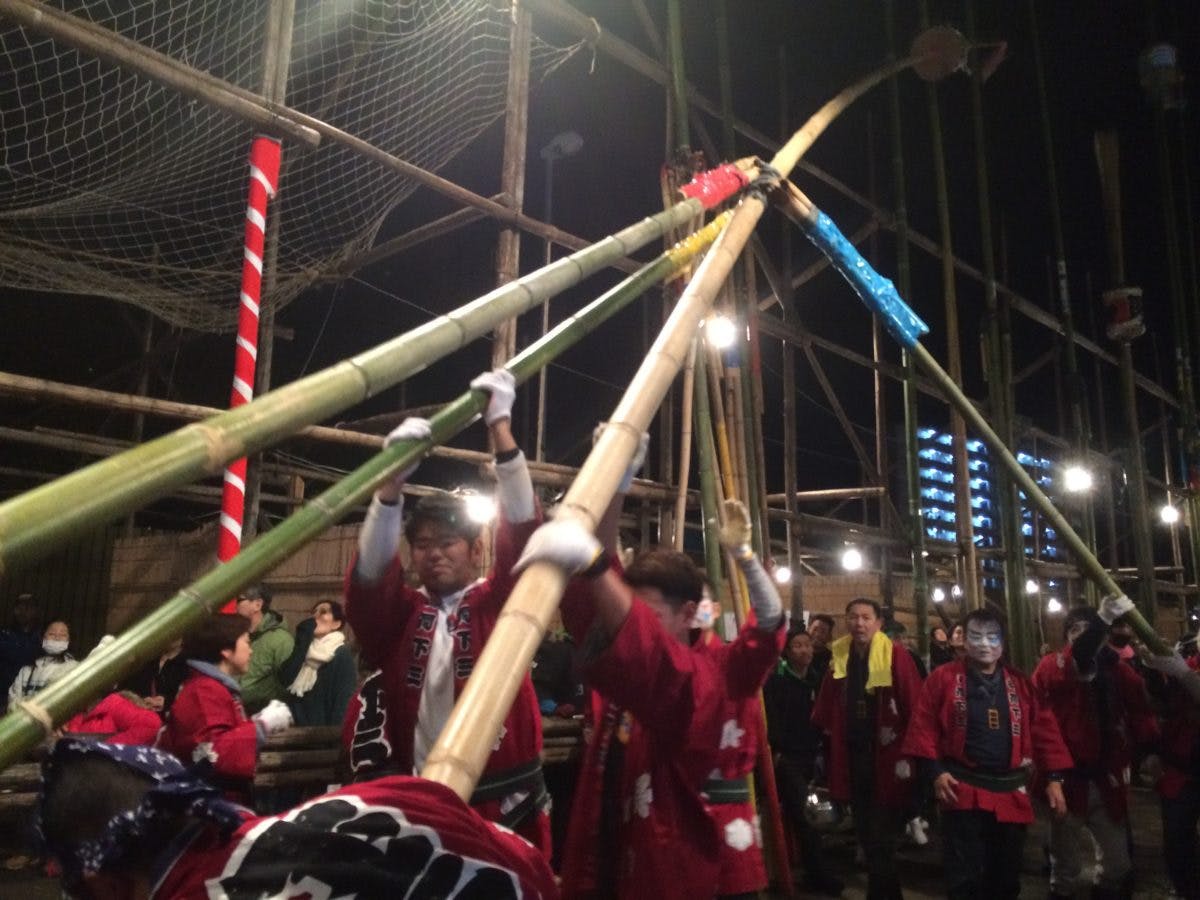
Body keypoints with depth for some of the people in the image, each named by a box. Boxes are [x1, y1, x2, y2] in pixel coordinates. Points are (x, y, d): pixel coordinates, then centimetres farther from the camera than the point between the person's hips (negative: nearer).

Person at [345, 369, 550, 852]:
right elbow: (369, 569, -12)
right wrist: (393, 477, -24)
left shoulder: (499, 603, 2)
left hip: (503, 802, -1)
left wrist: (501, 427, -15)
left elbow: (523, 532, -10)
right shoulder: (398, 613, 6)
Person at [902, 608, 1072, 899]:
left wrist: (1054, 778, 1)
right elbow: (923, 727, -4)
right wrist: (935, 772, -12)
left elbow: (1044, 730, 8)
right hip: (962, 790, -4)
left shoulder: (1019, 683, 8)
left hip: (1011, 793, 4)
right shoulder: (943, 677, -3)